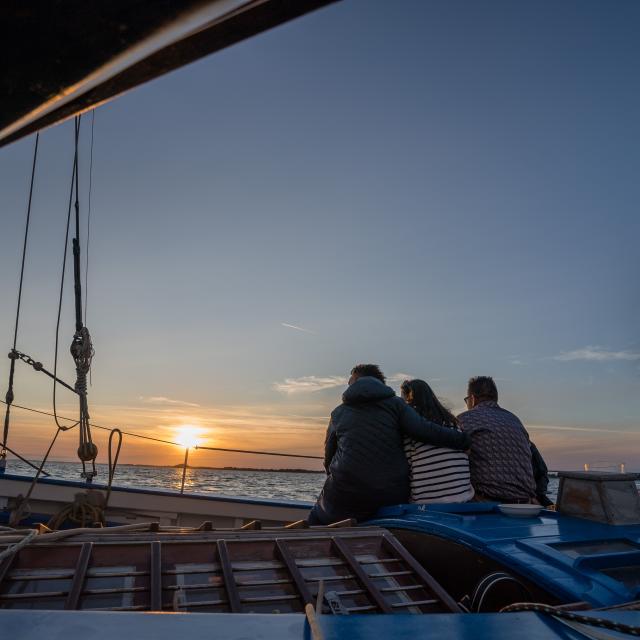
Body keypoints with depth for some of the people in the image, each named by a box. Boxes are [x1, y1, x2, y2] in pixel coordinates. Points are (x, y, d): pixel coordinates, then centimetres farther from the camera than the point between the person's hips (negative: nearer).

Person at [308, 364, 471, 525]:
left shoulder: (338, 413, 7)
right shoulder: (395, 404, 2)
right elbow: (426, 431, -12)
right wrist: (465, 439, -3)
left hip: (345, 498, 0)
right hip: (392, 498, 0)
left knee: (316, 519, 23)